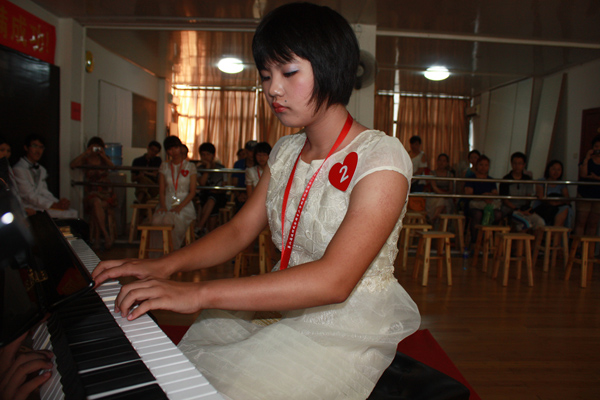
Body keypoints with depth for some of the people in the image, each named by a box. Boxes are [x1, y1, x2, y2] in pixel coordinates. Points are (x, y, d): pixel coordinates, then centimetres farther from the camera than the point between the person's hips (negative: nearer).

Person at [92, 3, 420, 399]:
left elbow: (334, 280, -30)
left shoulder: (381, 158, -19)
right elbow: (238, 231, 7)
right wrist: (165, 265, -11)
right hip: (286, 312, 6)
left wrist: (199, 293, -33)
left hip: (350, 329, -6)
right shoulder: (286, 152, 6)